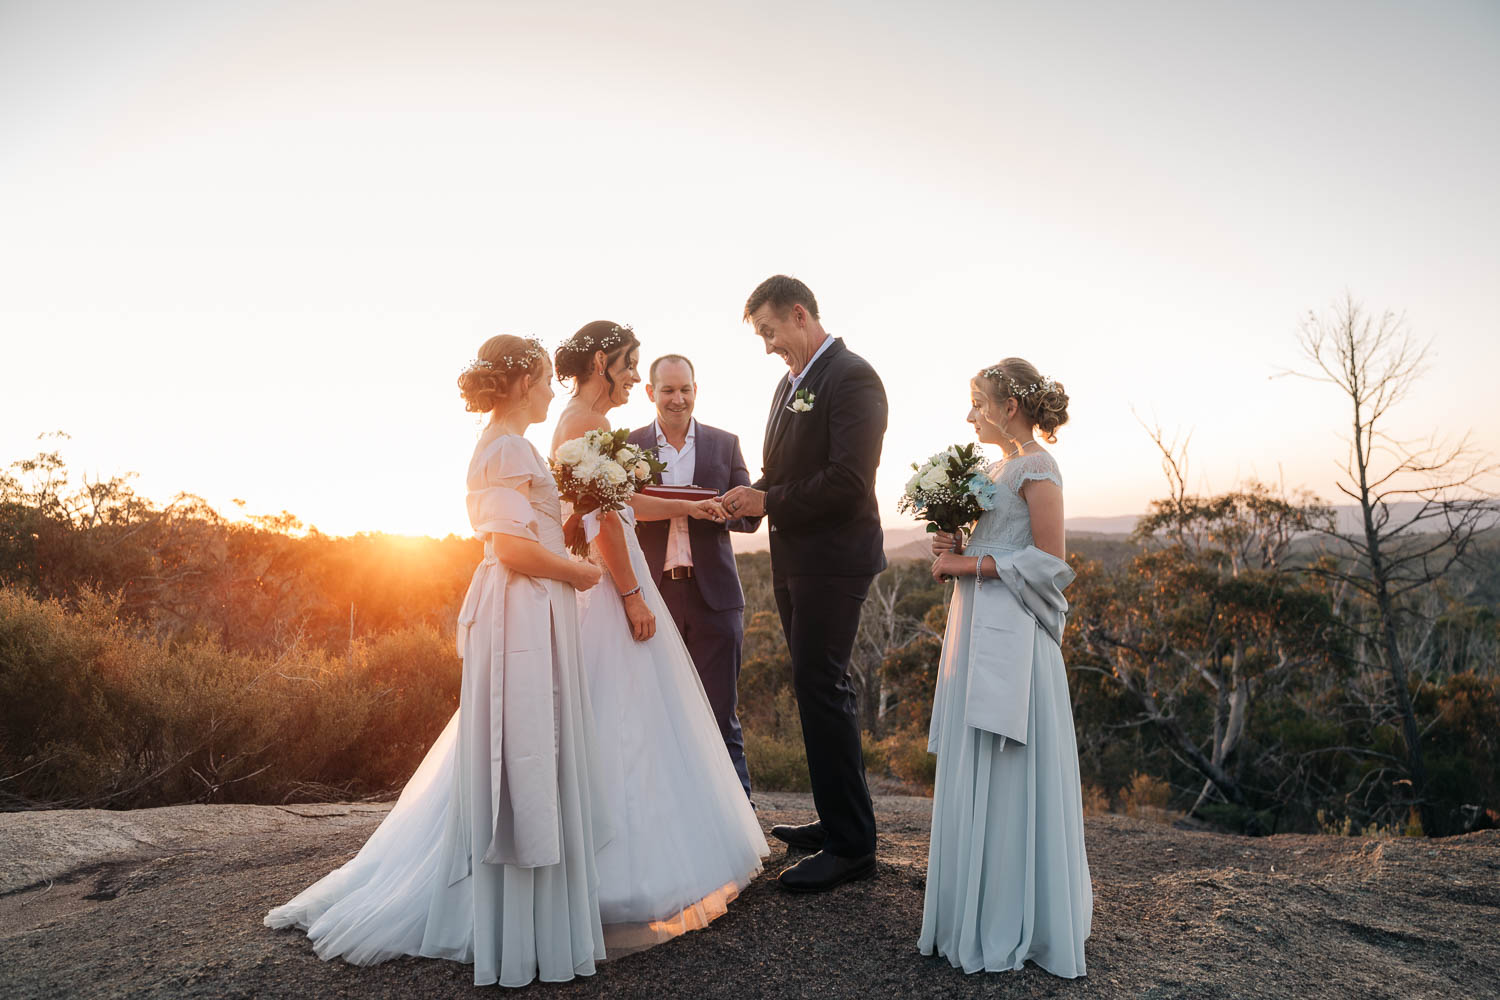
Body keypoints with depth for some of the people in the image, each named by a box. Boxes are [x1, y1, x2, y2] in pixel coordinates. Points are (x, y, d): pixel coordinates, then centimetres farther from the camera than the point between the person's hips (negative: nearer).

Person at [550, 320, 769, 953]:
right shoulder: (587, 422, -14)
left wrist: (686, 507, 22)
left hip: (604, 583, 10)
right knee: (623, 726, -4)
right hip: (610, 587, -10)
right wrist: (632, 595, -18)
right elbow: (604, 517, -19)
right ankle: (625, 879, 6)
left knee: (636, 725, 14)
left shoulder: (583, 421, 17)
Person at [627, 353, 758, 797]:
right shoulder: (628, 447, 8)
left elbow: (751, 514, 6)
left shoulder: (725, 444, 10)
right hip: (653, 594, 0)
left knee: (720, 712, 2)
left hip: (713, 594, 0)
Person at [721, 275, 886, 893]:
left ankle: (852, 844, 4)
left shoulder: (851, 377, -12)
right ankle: (838, 820, 27)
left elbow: (848, 480, -21)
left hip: (832, 559, -9)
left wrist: (768, 501, -15)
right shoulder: (792, 382, 17)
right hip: (795, 559, 9)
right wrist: (753, 495, 0)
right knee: (818, 687, 14)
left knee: (821, 687, -7)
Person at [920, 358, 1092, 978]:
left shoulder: (1037, 467, -10)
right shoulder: (1001, 467, 17)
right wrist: (954, 552, 4)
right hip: (979, 629, 9)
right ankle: (980, 914, 26)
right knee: (972, 771, 13)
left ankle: (1011, 927, 10)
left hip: (1009, 635, -9)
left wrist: (968, 565, -14)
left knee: (1003, 774, -3)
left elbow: (1047, 560, -15)